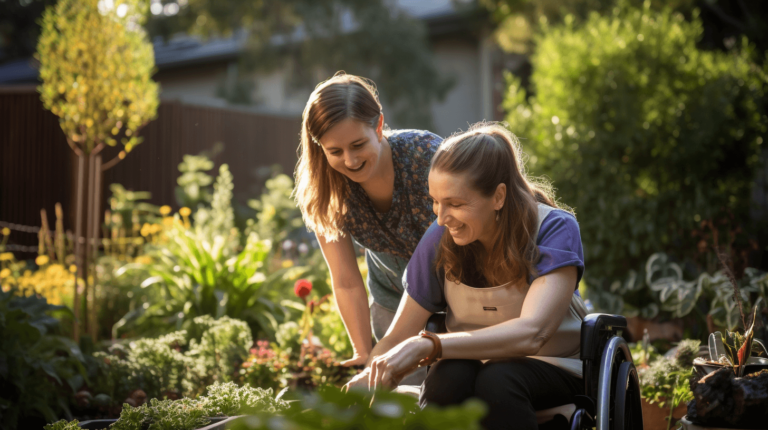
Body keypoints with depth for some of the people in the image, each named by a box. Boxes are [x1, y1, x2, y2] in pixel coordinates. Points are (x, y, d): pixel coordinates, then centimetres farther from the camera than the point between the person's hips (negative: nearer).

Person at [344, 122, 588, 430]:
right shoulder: (440, 239, -7)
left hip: (551, 368, -2)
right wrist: (369, 377, -25)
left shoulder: (554, 229, -17)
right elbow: (397, 338, -2)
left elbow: (530, 333, -33)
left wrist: (428, 346, -43)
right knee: (447, 377, -34)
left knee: (497, 380, -36)